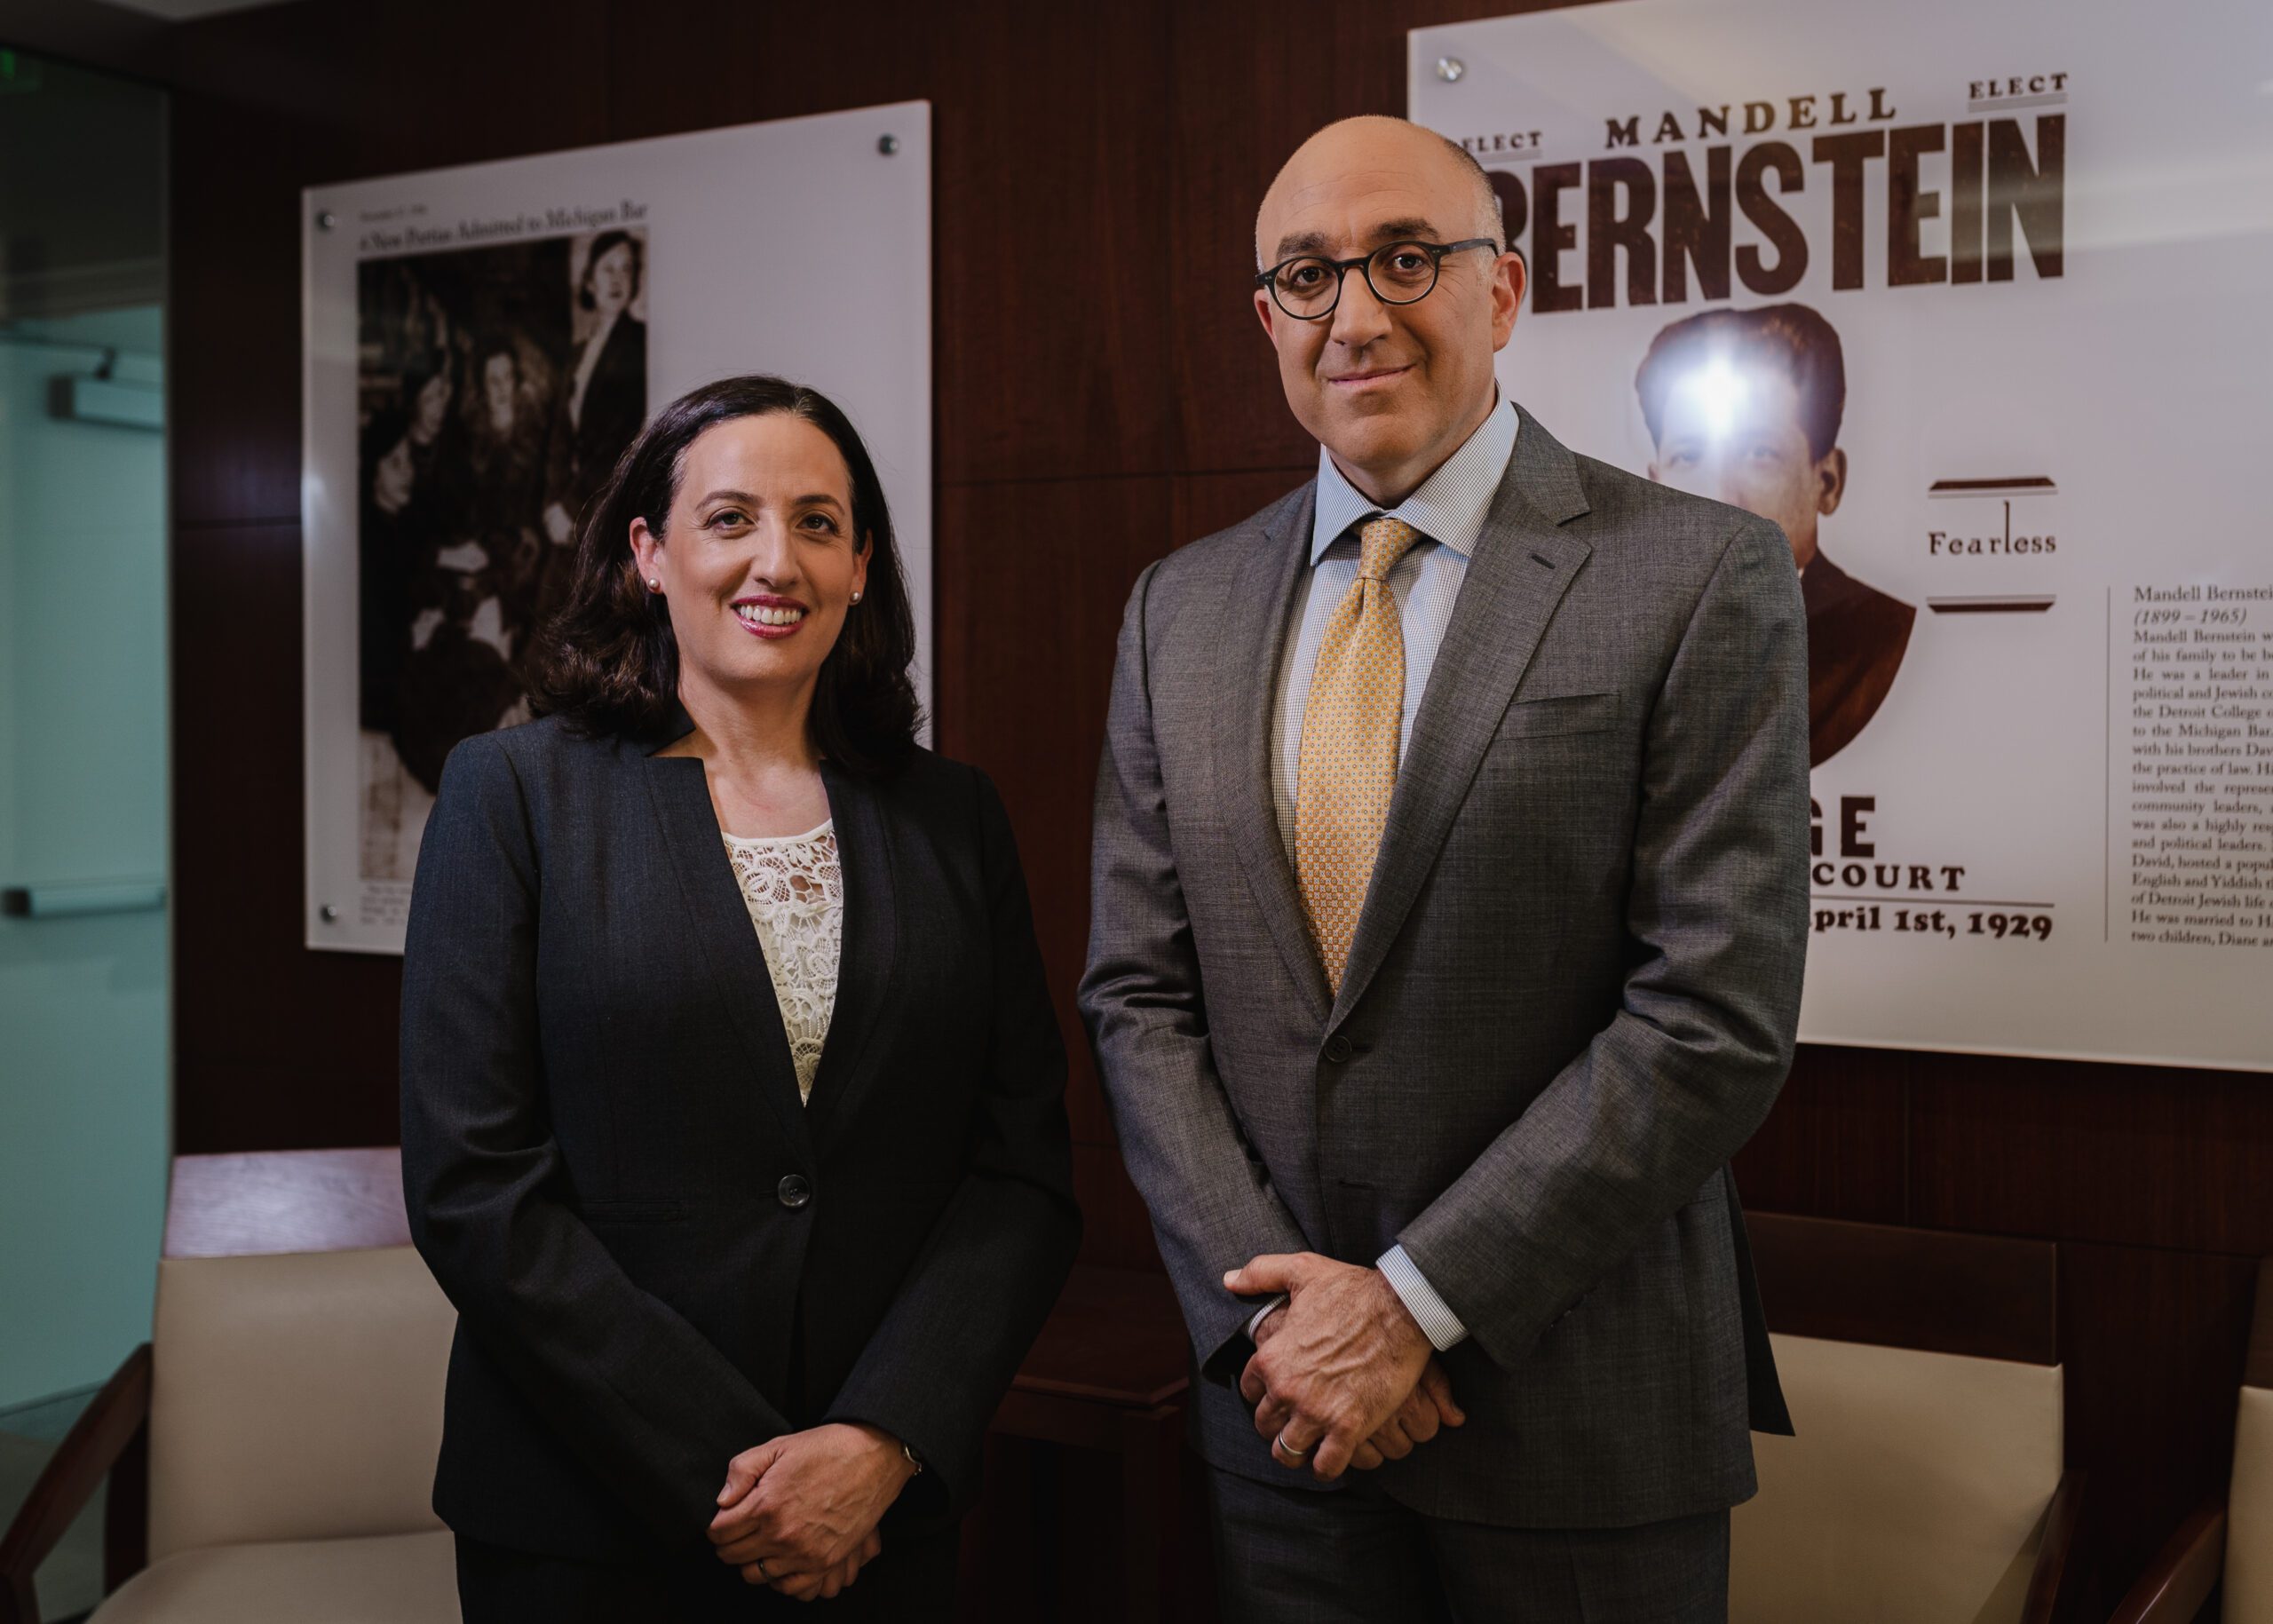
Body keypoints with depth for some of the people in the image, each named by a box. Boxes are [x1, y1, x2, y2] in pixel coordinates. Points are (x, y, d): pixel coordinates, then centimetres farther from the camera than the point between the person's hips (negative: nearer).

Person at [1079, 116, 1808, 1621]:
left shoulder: (1702, 577, -9)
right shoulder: (1180, 608, 5)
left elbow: (1718, 1015, -14)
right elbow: (1138, 995, 3)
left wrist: (1415, 1300, -14)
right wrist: (1273, 1307, -8)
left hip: (1583, 1417, -3)